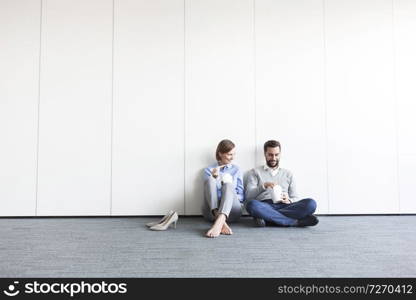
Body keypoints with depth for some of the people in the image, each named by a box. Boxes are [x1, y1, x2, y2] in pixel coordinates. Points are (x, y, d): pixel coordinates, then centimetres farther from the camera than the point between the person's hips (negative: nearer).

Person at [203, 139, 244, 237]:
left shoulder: (236, 170, 19)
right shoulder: (209, 170, 16)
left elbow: (241, 196, 15)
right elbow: (208, 191, 7)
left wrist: (229, 195, -6)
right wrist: (214, 177, -9)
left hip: (231, 210, 0)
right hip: (212, 211, 0)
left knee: (228, 185, -28)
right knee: (210, 180, -25)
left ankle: (218, 222, -53)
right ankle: (222, 221, -45)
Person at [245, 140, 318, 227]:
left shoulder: (288, 174, 24)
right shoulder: (255, 172, 16)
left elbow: (295, 199, 17)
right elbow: (248, 196, 3)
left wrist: (289, 200, -7)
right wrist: (264, 186, -15)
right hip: (264, 206, -2)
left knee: (311, 203, -24)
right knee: (252, 204, -37)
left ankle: (267, 218, -30)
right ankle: (294, 222, -30)